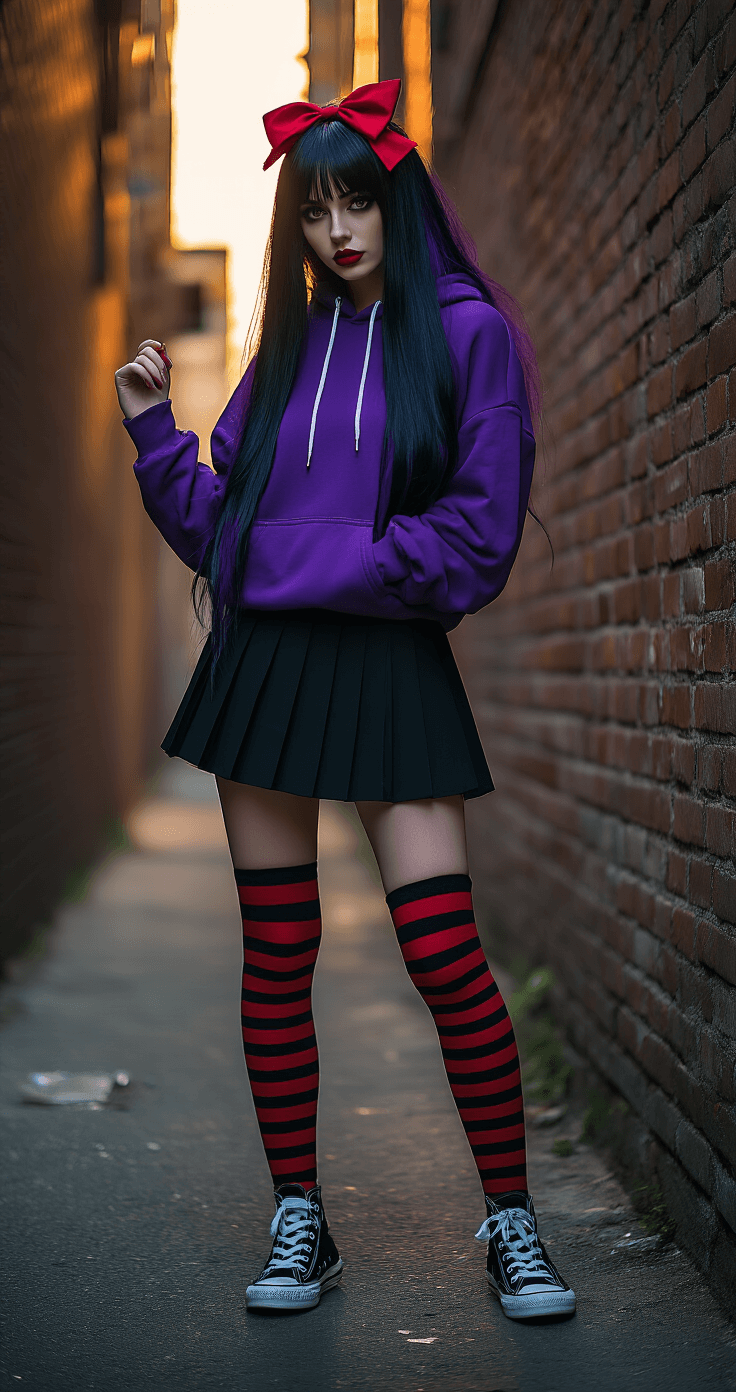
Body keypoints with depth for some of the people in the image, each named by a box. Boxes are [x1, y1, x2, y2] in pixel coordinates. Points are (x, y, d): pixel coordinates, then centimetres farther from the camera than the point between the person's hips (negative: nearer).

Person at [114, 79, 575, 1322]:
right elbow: (214, 520, 13)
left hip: (390, 669, -4)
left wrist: (315, 573, -8)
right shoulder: (290, 345, 14)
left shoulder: (465, 331, 0)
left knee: (445, 953, -8)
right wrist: (154, 432, -1)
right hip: (261, 664, 4)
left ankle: (513, 1224, 6)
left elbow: (478, 531, -8)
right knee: (276, 956, 5)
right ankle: (298, 1222, 16)